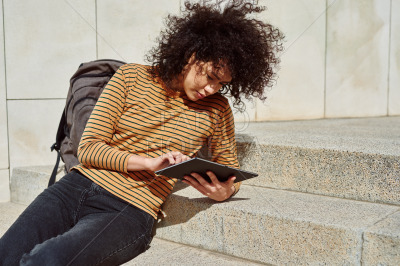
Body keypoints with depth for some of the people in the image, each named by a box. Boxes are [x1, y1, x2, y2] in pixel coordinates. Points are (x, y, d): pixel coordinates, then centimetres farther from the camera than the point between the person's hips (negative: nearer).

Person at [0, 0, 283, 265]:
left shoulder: (216, 110, 7)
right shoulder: (132, 77, 5)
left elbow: (230, 169, 18)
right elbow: (88, 149, 1)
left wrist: (224, 191, -8)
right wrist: (150, 162, -14)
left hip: (130, 213, -2)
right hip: (76, 186, 2)